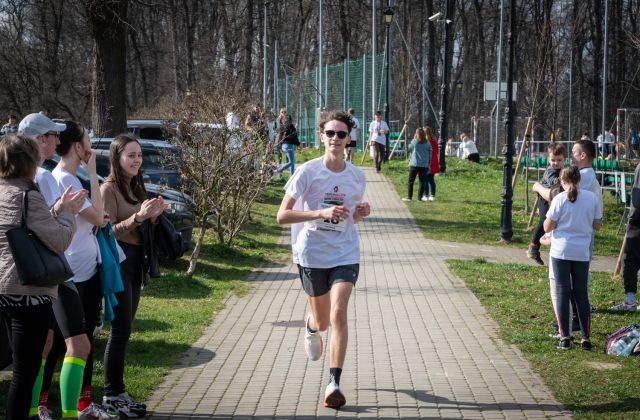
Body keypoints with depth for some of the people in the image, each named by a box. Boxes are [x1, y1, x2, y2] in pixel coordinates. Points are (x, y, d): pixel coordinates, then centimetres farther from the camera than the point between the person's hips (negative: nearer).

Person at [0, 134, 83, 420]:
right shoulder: (27, 195, -16)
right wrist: (68, 213, -1)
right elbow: (59, 241, -16)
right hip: (29, 292, -9)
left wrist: (57, 210, 11)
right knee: (25, 371, -4)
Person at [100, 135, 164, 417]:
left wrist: (153, 216, -2)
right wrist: (138, 217, -26)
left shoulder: (136, 187, 13)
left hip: (135, 261, 8)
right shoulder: (109, 188, -10)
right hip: (117, 261, -8)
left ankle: (116, 391, 11)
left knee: (124, 329, 8)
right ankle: (112, 396, -3)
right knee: (121, 329, -8)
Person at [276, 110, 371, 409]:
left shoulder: (357, 176, 2)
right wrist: (322, 212, -26)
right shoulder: (308, 172, -10)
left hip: (345, 254, 1)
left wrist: (361, 213, -7)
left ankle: (334, 384, -14)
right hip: (312, 255, -1)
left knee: (338, 314, -17)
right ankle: (310, 326, 53)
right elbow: (282, 216, -14)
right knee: (322, 320, 13)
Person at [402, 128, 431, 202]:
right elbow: (430, 155, 4)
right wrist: (429, 165, 11)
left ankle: (409, 197, 5)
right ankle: (420, 197, 3)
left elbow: (409, 148, 12)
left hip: (414, 164, -2)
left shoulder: (414, 141, -7)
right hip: (424, 165, 2)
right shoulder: (428, 143, 0)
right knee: (422, 181, 6)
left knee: (411, 181, 6)